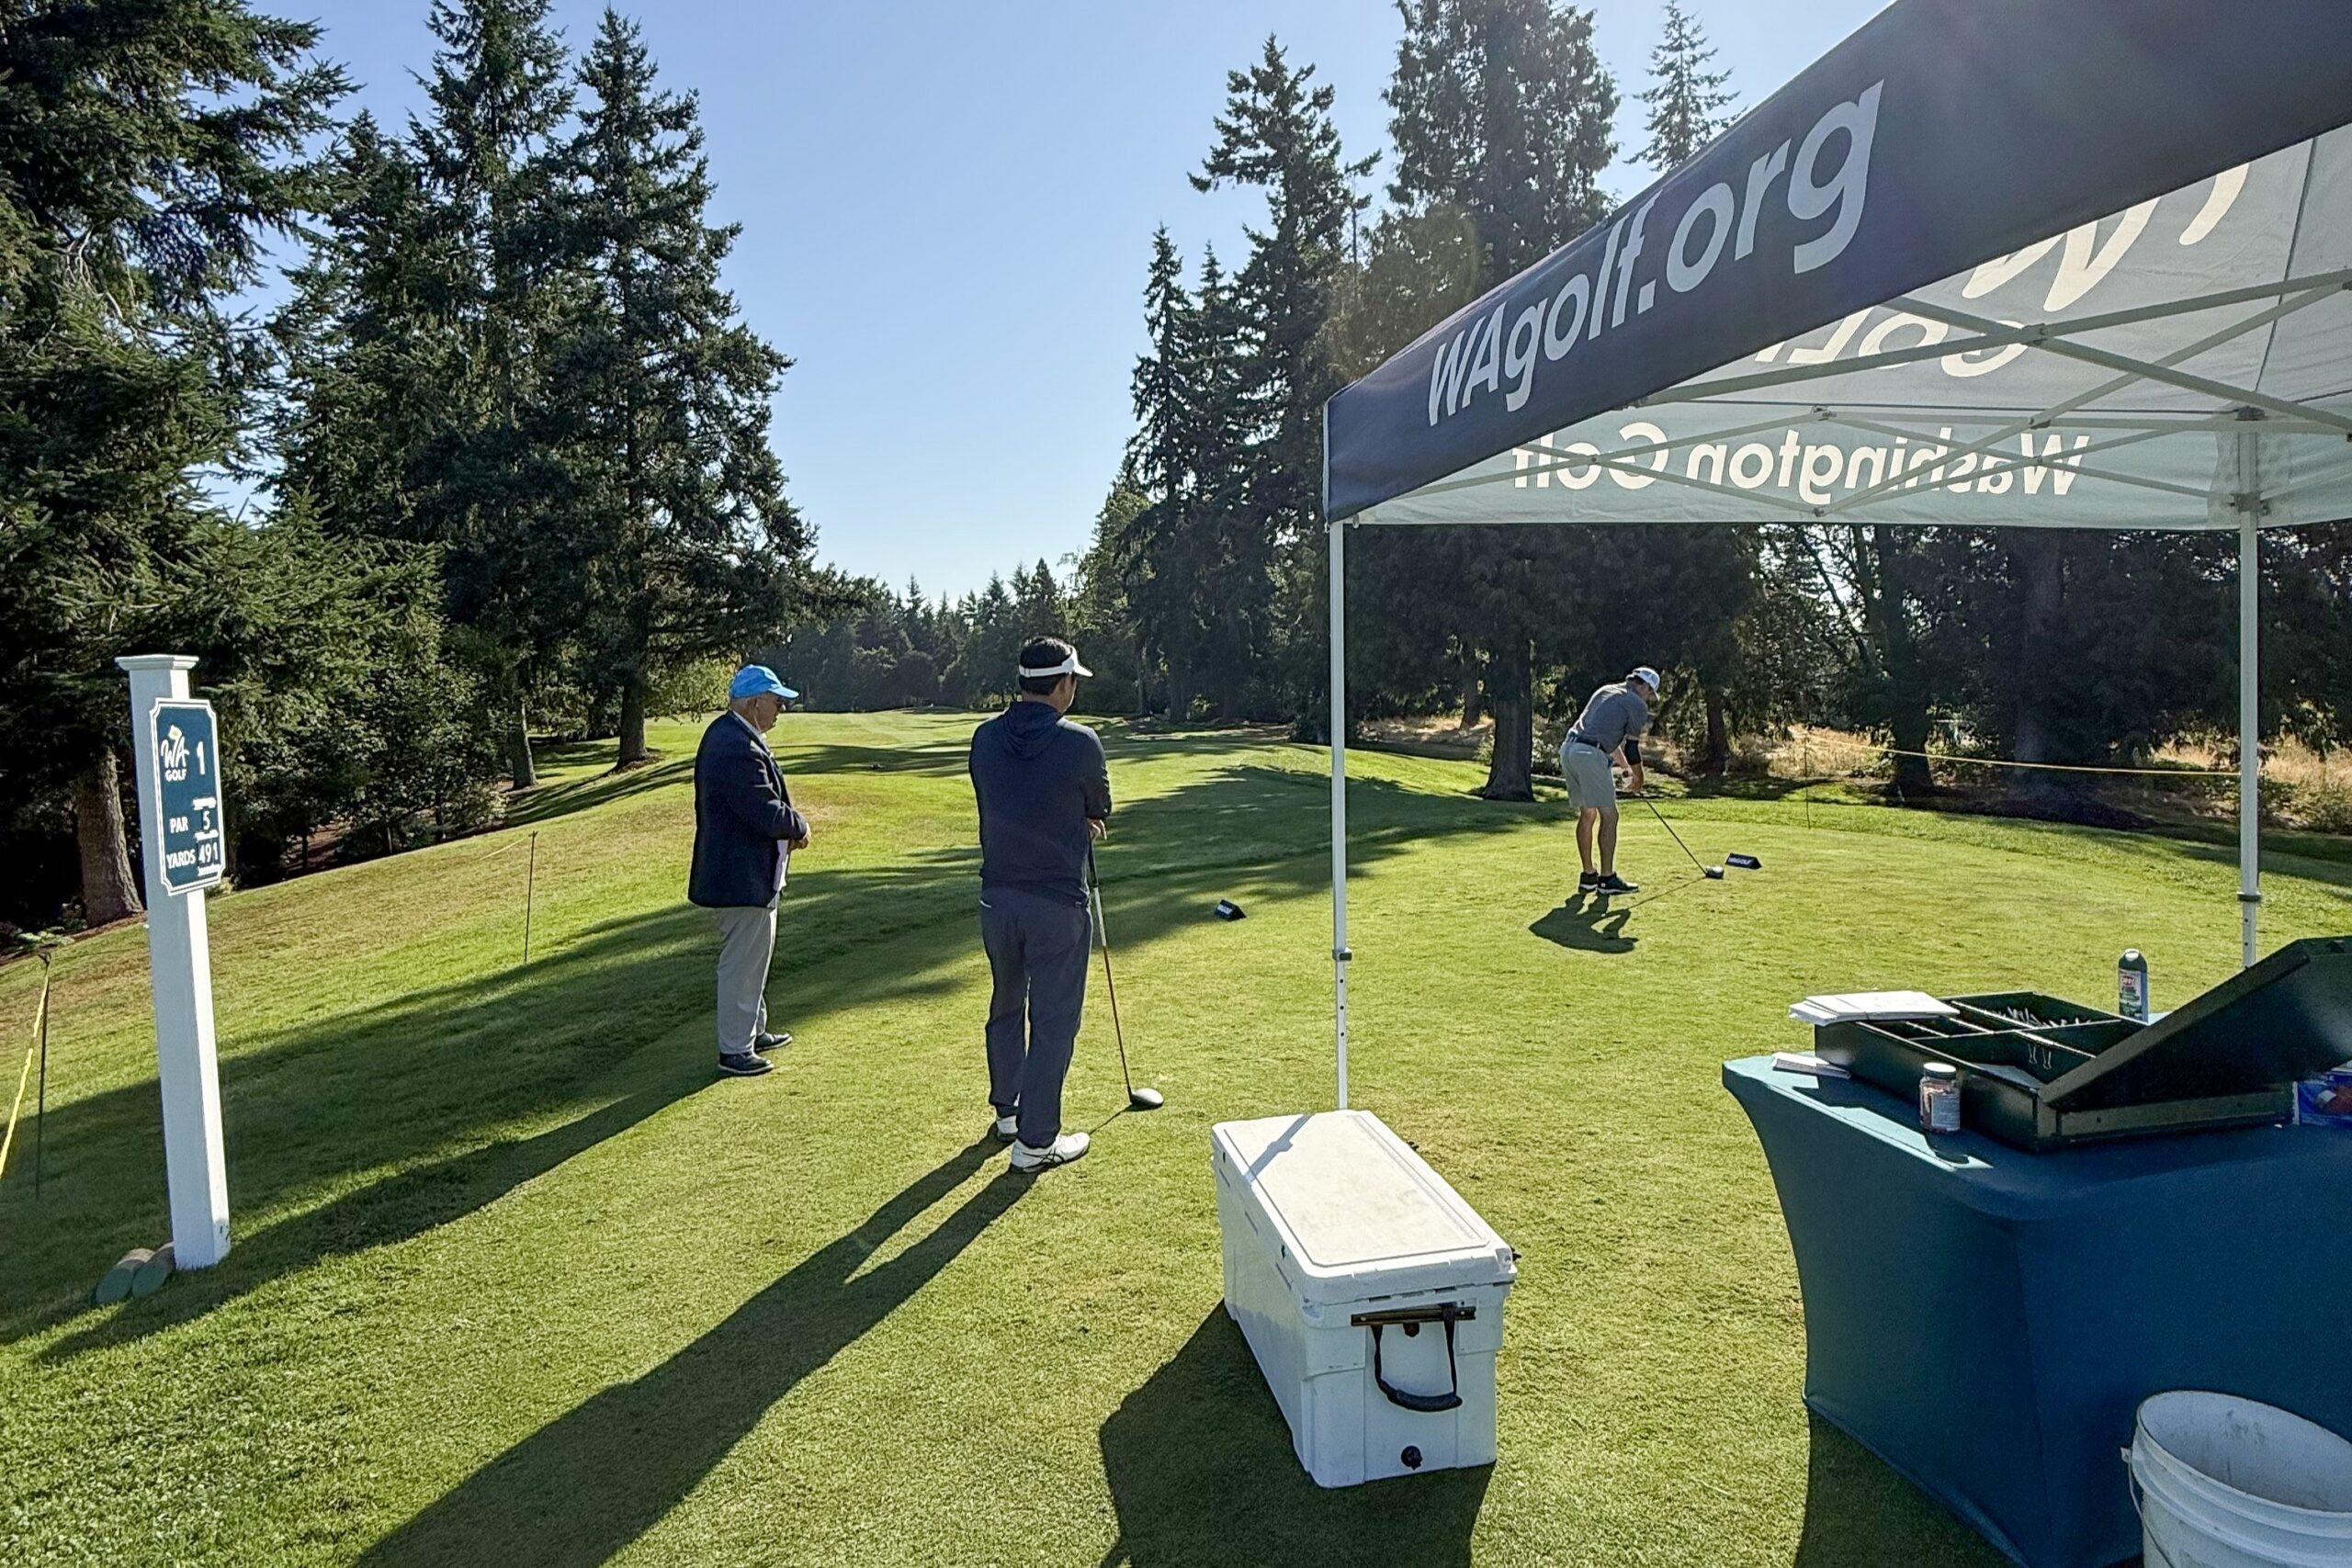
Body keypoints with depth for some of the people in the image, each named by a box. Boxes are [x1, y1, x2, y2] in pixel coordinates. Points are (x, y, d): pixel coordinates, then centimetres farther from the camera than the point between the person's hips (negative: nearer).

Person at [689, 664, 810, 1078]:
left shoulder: (728, 734, 10)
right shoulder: (739, 748, -26)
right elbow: (766, 812, -28)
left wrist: (787, 827, 3)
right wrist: (799, 828, -9)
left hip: (743, 872, 11)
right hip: (743, 877, -11)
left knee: (752, 957, 22)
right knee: (742, 963, 0)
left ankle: (753, 1031, 36)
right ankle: (734, 1051, 11)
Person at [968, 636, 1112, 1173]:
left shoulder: (985, 739, -1)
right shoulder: (1079, 742, -15)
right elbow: (1099, 812, 2)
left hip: (997, 896, 5)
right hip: (1057, 902, -5)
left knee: (1005, 1006, 23)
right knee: (1053, 1020, 5)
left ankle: (1007, 1110, 39)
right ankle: (1035, 1141, 12)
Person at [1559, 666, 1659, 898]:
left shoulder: (1606, 691, 26)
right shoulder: (1637, 704, 2)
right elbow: (1631, 746, 2)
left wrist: (1627, 768, 37)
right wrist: (1638, 778, 17)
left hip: (1568, 749, 8)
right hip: (1589, 755, -8)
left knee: (1587, 814, 16)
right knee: (1609, 815, -1)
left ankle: (1588, 876, 20)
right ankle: (1607, 879, -1)